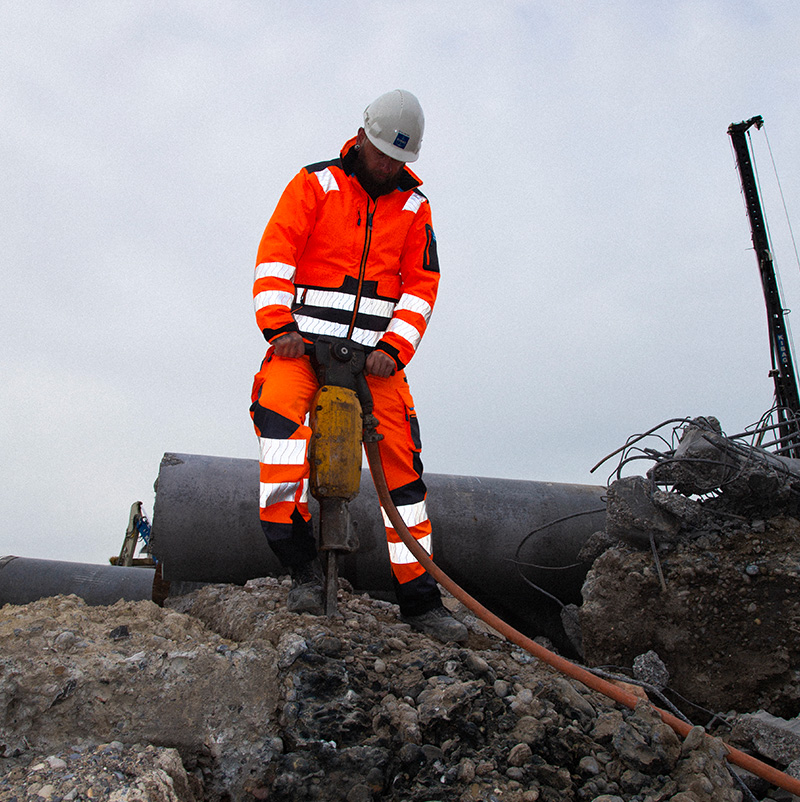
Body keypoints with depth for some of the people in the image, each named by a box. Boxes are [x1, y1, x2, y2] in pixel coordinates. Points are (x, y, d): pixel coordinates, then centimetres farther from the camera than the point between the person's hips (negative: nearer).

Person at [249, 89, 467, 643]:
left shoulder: (414, 207, 12)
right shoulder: (315, 183, 5)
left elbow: (422, 285, 6)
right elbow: (276, 251, -4)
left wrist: (394, 348, -9)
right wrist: (278, 326, -17)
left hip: (376, 350, 2)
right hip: (306, 342, -2)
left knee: (401, 460, -5)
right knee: (279, 407, -31)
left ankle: (420, 599, 3)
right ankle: (300, 558, -24)